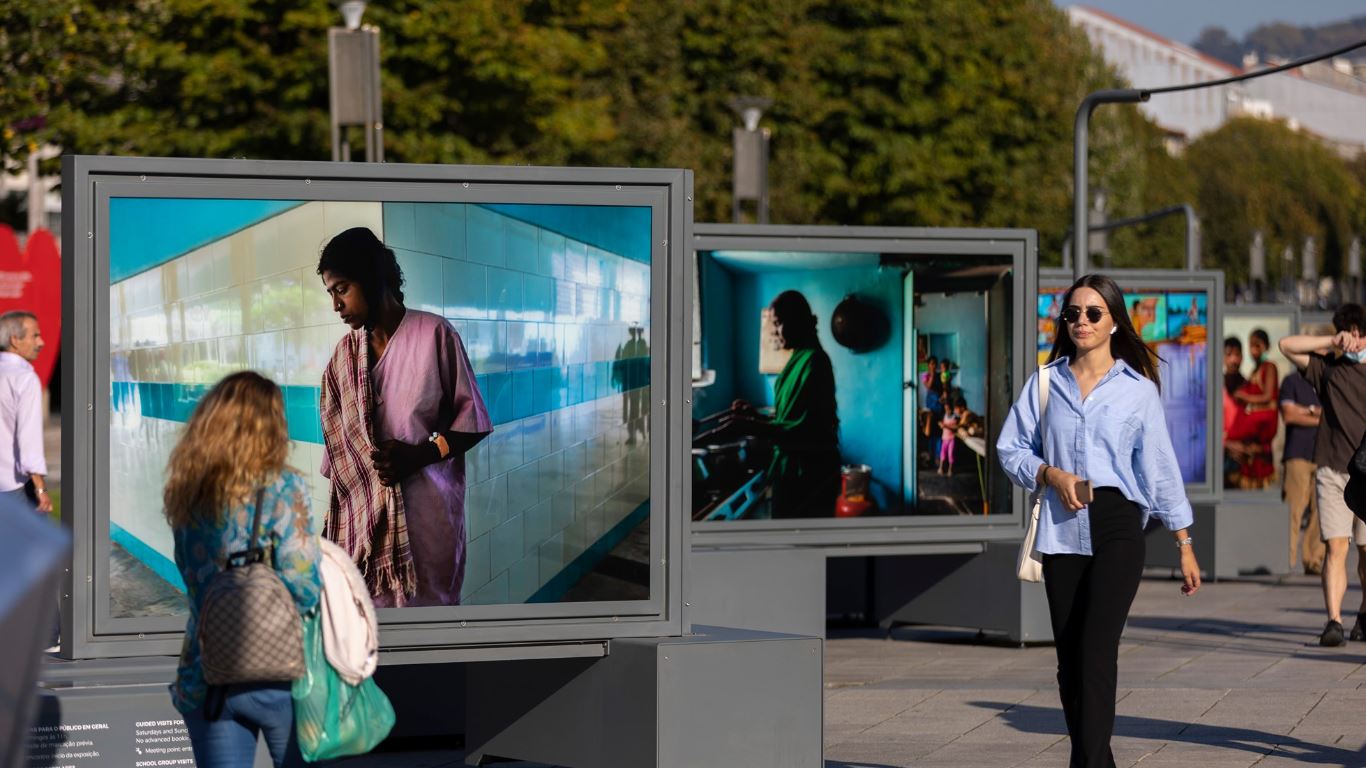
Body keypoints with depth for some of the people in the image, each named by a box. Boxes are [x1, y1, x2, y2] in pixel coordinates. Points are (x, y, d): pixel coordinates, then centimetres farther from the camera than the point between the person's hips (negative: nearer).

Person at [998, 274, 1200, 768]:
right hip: (1062, 530, 3)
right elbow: (1010, 448, 11)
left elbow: (1160, 468, 5)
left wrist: (1184, 545, 5)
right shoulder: (1045, 382, 10)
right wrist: (1051, 473, -9)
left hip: (1117, 527, -3)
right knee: (1069, 657, 4)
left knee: (1097, 649, -16)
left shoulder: (1138, 389, 5)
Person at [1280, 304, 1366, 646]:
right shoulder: (1327, 367, 9)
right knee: (1335, 546, -10)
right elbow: (1287, 345, 3)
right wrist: (1333, 343, -2)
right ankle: (1333, 621, -16)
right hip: (1332, 469, 0)